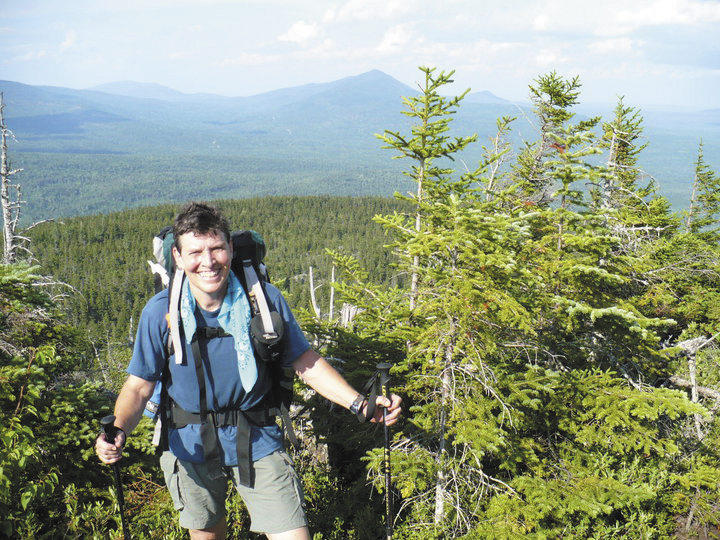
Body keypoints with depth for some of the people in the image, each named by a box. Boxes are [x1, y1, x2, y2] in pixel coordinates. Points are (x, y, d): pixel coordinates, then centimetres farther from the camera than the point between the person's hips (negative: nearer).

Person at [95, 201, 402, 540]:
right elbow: (138, 387, -7)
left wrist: (360, 404, -15)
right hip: (190, 445, 1)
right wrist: (118, 431, -27)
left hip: (257, 441, -1)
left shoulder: (265, 300, -13)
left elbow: (307, 365, -4)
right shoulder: (160, 312, -12)